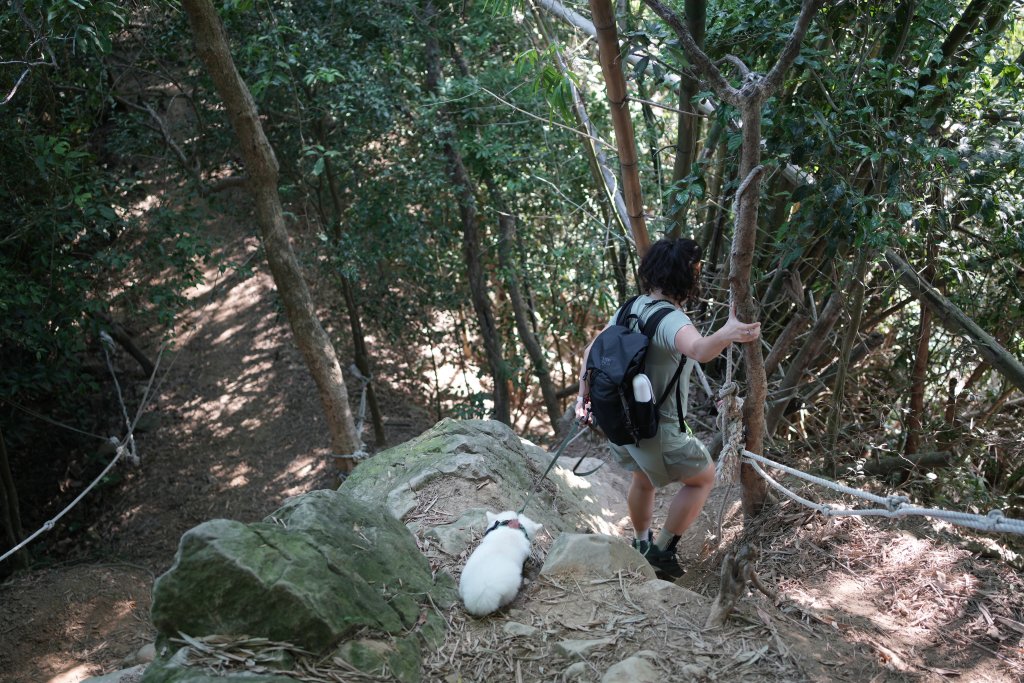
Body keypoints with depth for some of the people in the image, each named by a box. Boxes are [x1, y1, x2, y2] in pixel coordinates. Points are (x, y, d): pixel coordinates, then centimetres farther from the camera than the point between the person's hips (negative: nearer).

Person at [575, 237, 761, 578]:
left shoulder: (631, 308, -1)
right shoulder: (670, 320, -26)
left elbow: (592, 350, 7)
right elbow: (700, 350, -49)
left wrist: (583, 395, 13)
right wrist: (727, 334, -64)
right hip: (657, 429, -8)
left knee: (642, 478, 32)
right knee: (703, 478, 16)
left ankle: (642, 544, 52)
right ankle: (660, 550, 17)